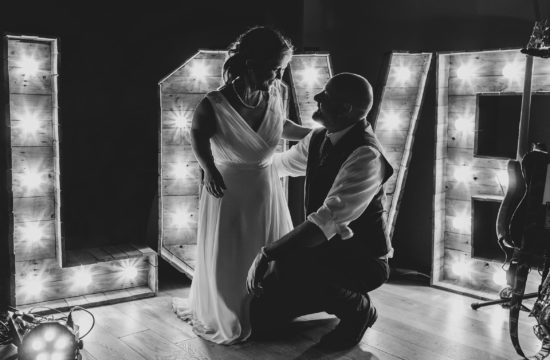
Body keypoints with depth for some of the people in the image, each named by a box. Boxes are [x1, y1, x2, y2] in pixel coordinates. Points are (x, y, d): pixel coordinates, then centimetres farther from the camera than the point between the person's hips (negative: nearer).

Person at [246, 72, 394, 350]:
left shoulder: (366, 156, -28)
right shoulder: (319, 139, -1)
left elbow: (327, 221, -36)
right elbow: (282, 163, 19)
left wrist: (266, 254, -35)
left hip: (362, 262, -7)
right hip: (324, 251, 8)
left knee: (288, 264, -36)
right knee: (262, 319, 2)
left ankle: (357, 308, -6)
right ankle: (338, 296, 21)